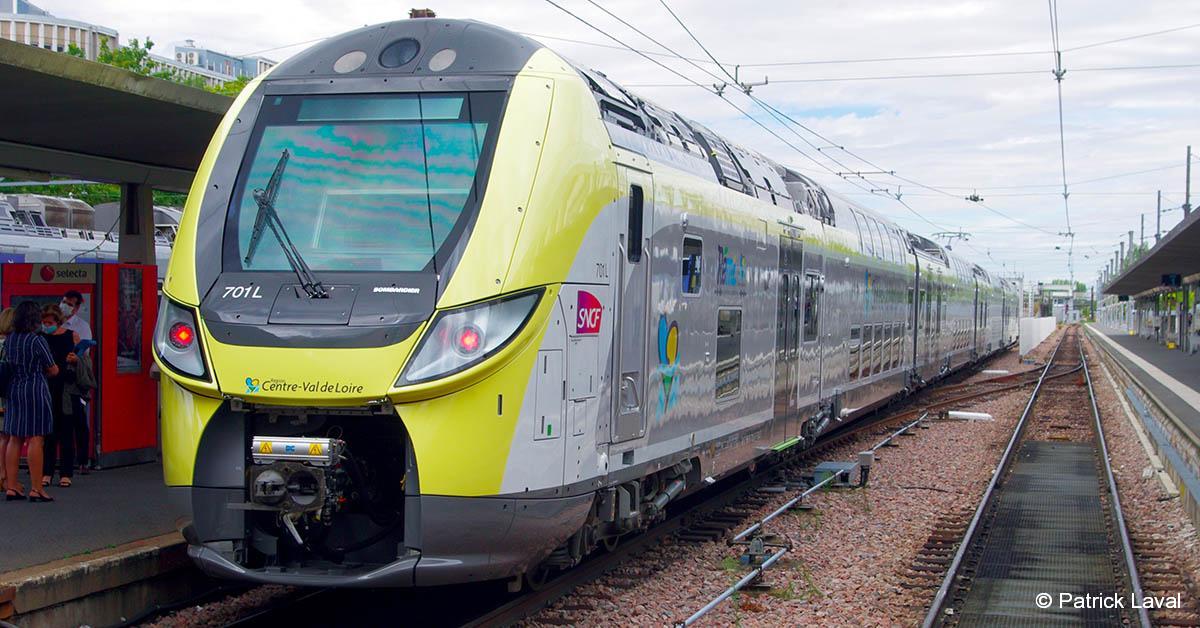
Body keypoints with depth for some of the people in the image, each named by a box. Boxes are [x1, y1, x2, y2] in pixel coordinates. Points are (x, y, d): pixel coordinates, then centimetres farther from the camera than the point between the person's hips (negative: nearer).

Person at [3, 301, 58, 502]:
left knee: (14, 439, 10)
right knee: (35, 439, -4)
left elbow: (7, 366, 15)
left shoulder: (9, 340, 5)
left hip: (13, 391, 6)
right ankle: (36, 489, -3)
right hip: (35, 390, -6)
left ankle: (11, 487, 11)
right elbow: (53, 370, -5)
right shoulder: (37, 340, -13)